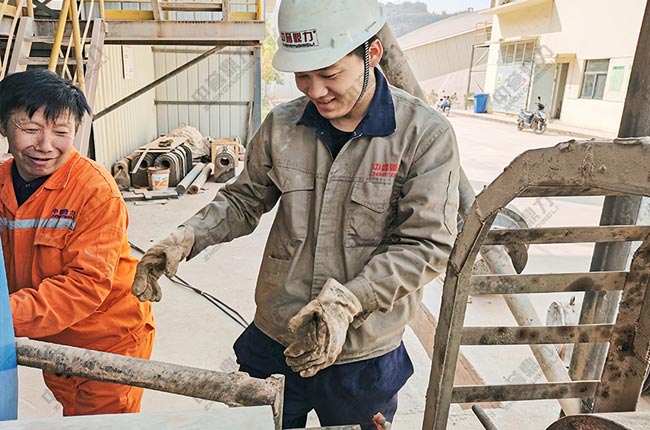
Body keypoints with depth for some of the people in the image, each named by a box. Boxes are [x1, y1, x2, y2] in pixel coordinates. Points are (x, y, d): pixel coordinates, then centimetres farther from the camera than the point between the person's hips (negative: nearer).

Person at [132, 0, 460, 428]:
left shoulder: (426, 134, -15)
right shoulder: (281, 127, -4)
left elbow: (426, 245, -17)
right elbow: (244, 200, 7)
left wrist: (346, 302, -27)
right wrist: (187, 238, -10)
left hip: (364, 355, -2)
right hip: (273, 343, 3)